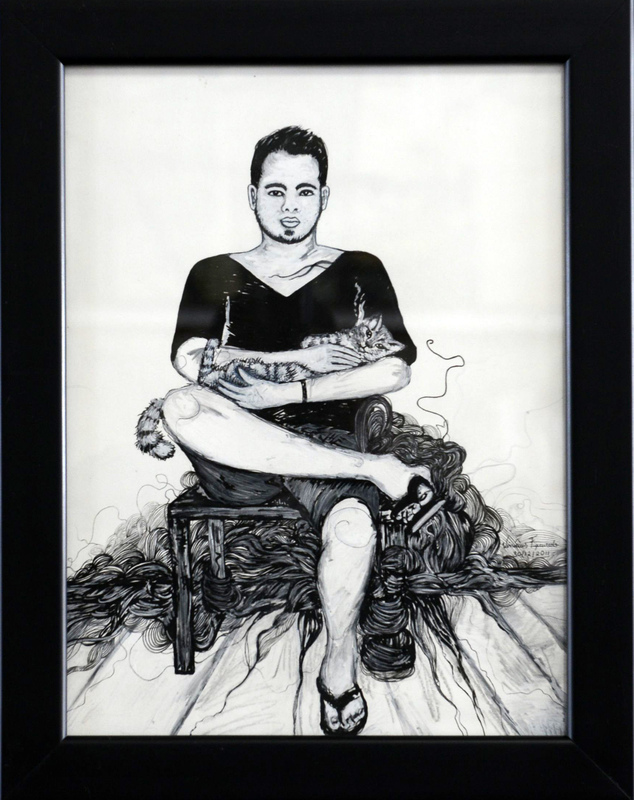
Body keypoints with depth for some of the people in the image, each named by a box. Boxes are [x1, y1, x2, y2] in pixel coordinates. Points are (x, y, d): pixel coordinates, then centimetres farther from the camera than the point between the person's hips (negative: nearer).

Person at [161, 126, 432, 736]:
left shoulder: (358, 272, 15)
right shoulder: (216, 275, 17)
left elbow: (396, 370, 0)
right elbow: (190, 359, -3)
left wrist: (283, 390, -8)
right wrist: (297, 359, -9)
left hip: (325, 440, 0)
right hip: (235, 466, 1)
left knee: (354, 524, -35)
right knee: (181, 406, -33)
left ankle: (340, 663, -6)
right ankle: (372, 468, -26)